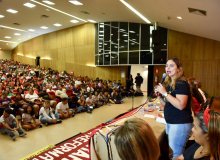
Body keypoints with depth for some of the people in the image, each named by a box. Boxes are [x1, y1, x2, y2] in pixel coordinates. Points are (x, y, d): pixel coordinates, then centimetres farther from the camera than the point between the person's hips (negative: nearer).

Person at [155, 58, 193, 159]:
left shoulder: (182, 83, -15)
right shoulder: (169, 83, 10)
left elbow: (181, 105, -26)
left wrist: (165, 93, -24)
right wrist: (159, 95, 0)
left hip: (180, 123, -9)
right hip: (170, 122, 9)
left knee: (176, 153, -2)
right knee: (170, 150, 20)